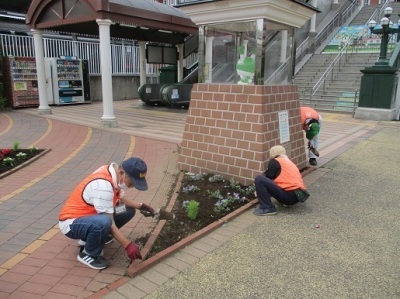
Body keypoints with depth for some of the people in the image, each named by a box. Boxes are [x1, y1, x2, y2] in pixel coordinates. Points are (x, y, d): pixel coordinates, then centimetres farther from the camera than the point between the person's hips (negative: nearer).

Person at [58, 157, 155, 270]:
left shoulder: (115, 173, -6)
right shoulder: (103, 185, -33)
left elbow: (121, 199, 10)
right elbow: (109, 222, -28)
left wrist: (140, 206, -1)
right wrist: (127, 244, -25)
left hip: (90, 215, 9)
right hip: (71, 222, -9)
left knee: (128, 210, 0)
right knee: (104, 222, -38)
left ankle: (89, 237, 14)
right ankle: (88, 254, -5)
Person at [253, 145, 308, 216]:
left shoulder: (275, 161, 3)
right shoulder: (290, 163, 26)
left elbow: (268, 177, 7)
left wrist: (259, 190, 25)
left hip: (289, 195, -9)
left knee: (259, 179, -9)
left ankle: (267, 208, -10)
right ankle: (287, 202, 15)